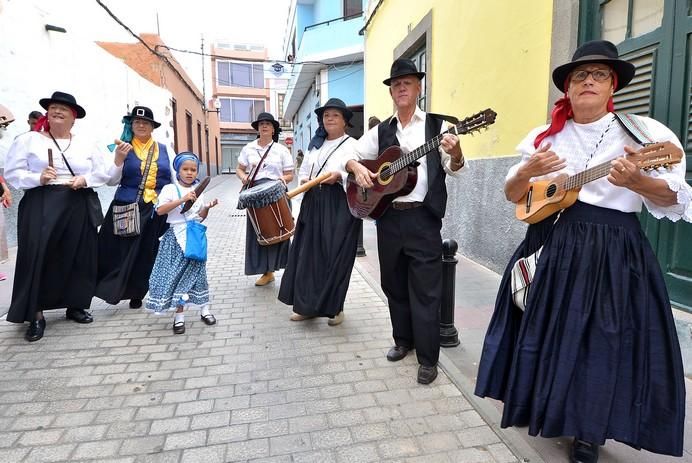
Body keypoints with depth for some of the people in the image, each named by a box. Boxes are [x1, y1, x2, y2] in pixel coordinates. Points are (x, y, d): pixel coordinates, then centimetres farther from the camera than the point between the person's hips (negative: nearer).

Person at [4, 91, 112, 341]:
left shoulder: (86, 144, 11)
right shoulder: (28, 140, 4)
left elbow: (103, 172, 10)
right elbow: (12, 173, 1)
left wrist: (85, 180, -8)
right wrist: (38, 178, -16)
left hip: (79, 207, 3)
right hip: (41, 205, -2)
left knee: (78, 256, 6)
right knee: (38, 257, -7)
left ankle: (75, 305, 21)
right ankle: (36, 314, 3)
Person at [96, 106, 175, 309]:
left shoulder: (164, 150, 10)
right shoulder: (123, 149, 5)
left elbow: (176, 180, 12)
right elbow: (111, 181, 1)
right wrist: (118, 159, -14)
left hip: (158, 211, 2)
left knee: (149, 255, 6)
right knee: (124, 253, -1)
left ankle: (137, 294, 22)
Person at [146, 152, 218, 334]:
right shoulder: (170, 188, -3)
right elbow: (160, 210, -18)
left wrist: (207, 207, -7)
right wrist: (182, 200, -25)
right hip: (177, 237, -3)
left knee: (196, 271, 8)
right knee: (176, 273, 0)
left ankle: (204, 309, 19)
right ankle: (179, 316, 11)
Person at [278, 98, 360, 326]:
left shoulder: (352, 145, -2)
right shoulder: (316, 145, 17)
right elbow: (303, 171, 22)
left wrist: (340, 177, -23)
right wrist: (304, 181, 1)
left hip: (340, 206, -6)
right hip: (314, 204, 6)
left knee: (335, 256, -1)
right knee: (309, 254, 7)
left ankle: (335, 307, 14)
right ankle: (308, 304, 19)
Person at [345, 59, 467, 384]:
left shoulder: (436, 125, 1)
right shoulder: (381, 131, 11)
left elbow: (454, 170, -5)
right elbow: (349, 154, 14)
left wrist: (455, 154, -28)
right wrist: (357, 168, -8)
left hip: (423, 218, -4)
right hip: (387, 215, 5)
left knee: (425, 289, -1)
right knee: (393, 283, 14)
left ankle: (428, 358, 13)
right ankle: (403, 340, 34)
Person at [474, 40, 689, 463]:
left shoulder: (642, 131, -1)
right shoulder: (545, 136, 8)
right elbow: (512, 195, 8)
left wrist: (636, 181, -26)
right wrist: (526, 172, -13)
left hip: (613, 250, -2)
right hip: (551, 245, 3)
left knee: (603, 342, 4)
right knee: (546, 331, 11)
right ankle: (546, 409, 36)